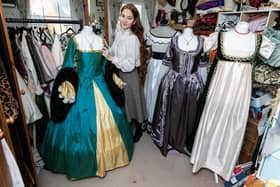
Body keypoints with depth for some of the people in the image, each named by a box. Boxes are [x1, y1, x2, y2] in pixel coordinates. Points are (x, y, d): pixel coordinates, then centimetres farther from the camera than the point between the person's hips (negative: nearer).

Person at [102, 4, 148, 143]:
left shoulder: (133, 38, -24)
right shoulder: (119, 34, 1)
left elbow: (129, 65, -26)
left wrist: (111, 58, -21)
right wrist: (106, 51, -4)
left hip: (130, 76, -8)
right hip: (120, 74, 8)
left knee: (132, 101, 10)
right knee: (123, 102, 22)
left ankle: (138, 130, 35)